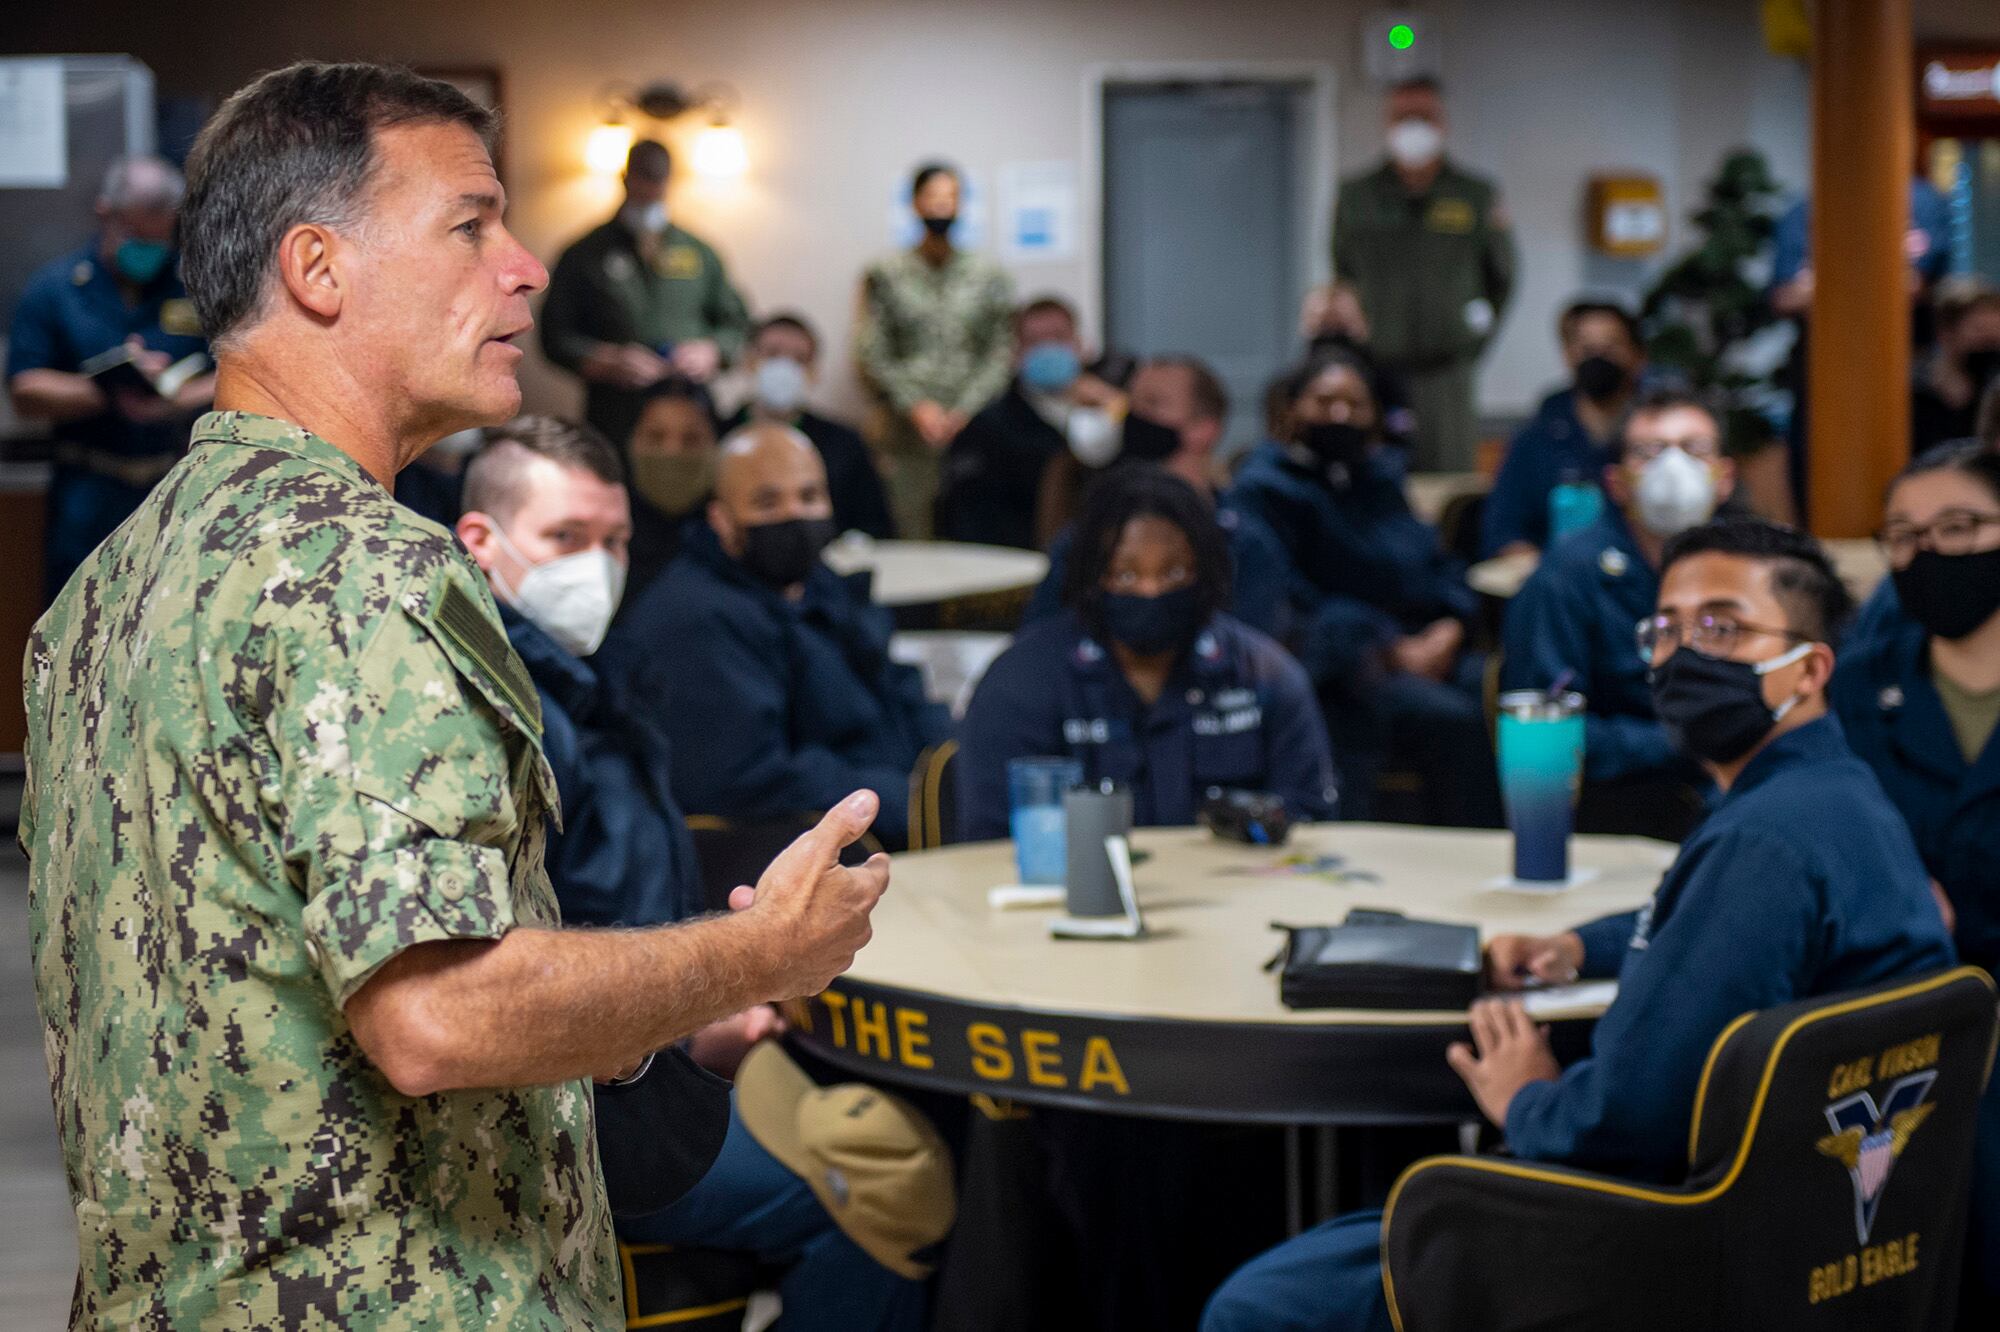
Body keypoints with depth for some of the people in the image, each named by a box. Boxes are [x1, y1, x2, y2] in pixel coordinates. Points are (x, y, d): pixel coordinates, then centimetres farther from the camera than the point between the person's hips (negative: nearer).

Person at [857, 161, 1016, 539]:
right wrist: (916, 406, -9)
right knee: (913, 545, -6)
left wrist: (964, 411, -7)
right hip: (907, 433, -1)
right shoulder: (885, 276, 7)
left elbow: (1001, 353, 5)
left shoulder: (989, 276, 9)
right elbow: (873, 355, 3)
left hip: (973, 427, 1)